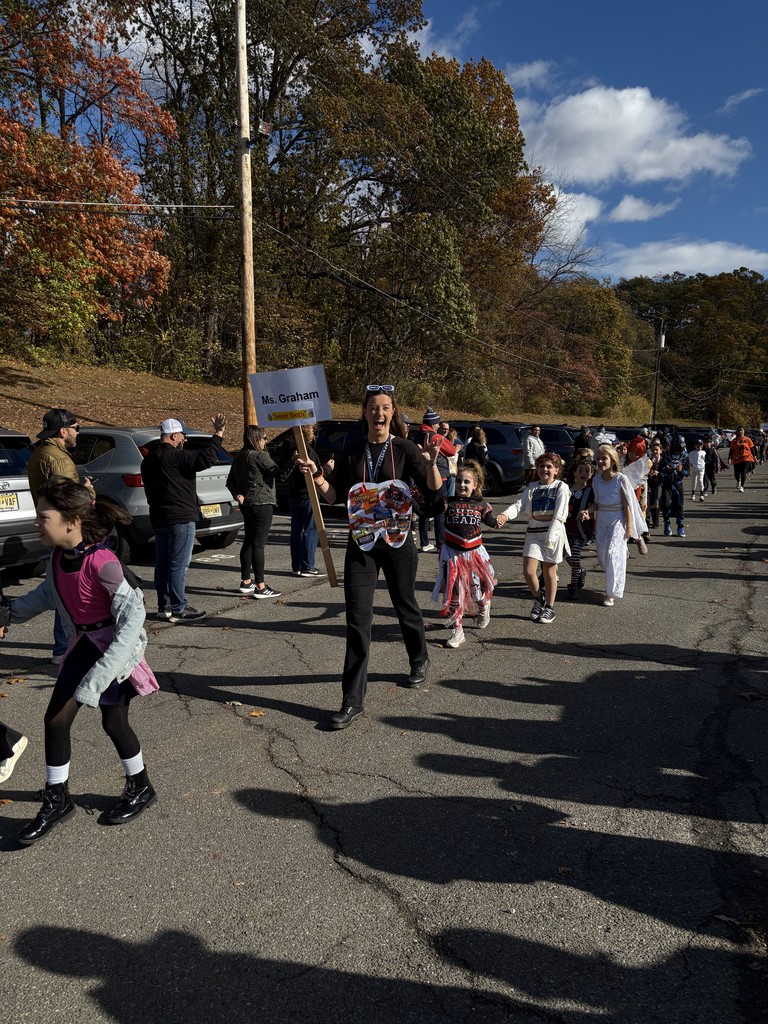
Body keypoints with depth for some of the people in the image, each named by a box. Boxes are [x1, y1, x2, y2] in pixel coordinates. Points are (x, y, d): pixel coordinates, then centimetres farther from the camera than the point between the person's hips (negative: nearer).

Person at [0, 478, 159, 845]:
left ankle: (140, 787, 33)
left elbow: (132, 614, -30)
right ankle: (57, 799, 27)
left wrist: (103, 673, -32)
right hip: (83, 646, 7)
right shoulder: (58, 557, -6)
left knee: (113, 721, 7)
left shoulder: (101, 563, -30)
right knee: (56, 719, 8)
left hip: (115, 648, -7)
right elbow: (46, 595, 15)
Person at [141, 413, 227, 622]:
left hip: (158, 518, 9)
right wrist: (218, 434, -19)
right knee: (178, 565, -5)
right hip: (180, 518, -9)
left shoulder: (148, 460, 15)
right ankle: (178, 609, -2)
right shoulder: (176, 456, -15)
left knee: (162, 563, 12)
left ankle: (164, 606, 19)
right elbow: (206, 459, -24)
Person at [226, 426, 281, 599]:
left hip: (246, 504, 8)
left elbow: (230, 481, 11)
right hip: (261, 503, -8)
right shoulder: (260, 456, -13)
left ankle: (246, 582, 22)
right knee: (259, 544, -8)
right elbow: (277, 471, -21)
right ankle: (260, 587, -7)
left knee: (248, 542, 15)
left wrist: (238, 495, 0)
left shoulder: (239, 457, 12)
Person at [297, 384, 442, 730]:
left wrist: (430, 463, -25)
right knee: (357, 619, -4)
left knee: (405, 606, 17)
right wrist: (316, 476, -12)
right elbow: (336, 496, 4)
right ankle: (353, 701, 1)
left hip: (397, 541, -1)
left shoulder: (404, 449, -3)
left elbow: (433, 492, -9)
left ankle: (420, 661, 46)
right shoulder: (351, 453, 4)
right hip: (361, 544, 1)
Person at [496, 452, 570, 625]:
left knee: (549, 571, 6)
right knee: (528, 570, -5)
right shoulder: (531, 488, 8)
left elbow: (560, 515, -10)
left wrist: (550, 537, -19)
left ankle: (549, 607, 25)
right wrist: (505, 515, -27)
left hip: (554, 531, -3)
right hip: (534, 531, 3)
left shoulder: (561, 487, -3)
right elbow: (519, 505, -6)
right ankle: (538, 599, 23)